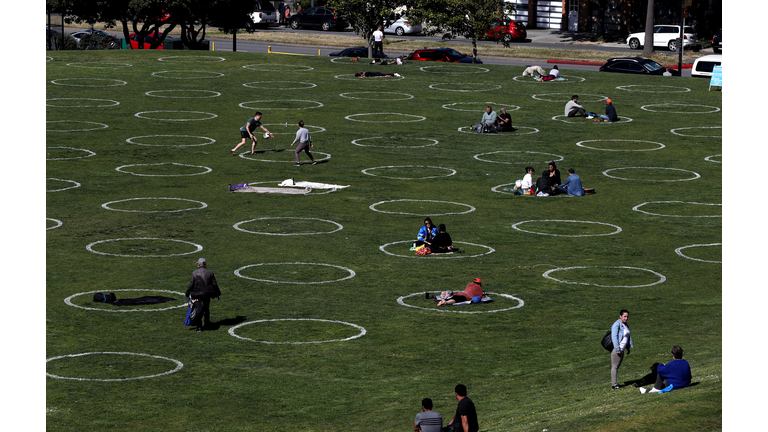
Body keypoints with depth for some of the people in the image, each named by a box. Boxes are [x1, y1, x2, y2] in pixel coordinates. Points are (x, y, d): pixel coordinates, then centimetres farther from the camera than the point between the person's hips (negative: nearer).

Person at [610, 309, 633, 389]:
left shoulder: (625, 324, 14)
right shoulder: (616, 325, -14)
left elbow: (628, 336, 24)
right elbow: (614, 337, -18)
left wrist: (628, 348, 22)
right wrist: (617, 349, -21)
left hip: (622, 349, 9)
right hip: (616, 349, -9)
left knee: (618, 366, 12)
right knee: (614, 366, -6)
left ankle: (615, 383, 18)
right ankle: (614, 384, -6)